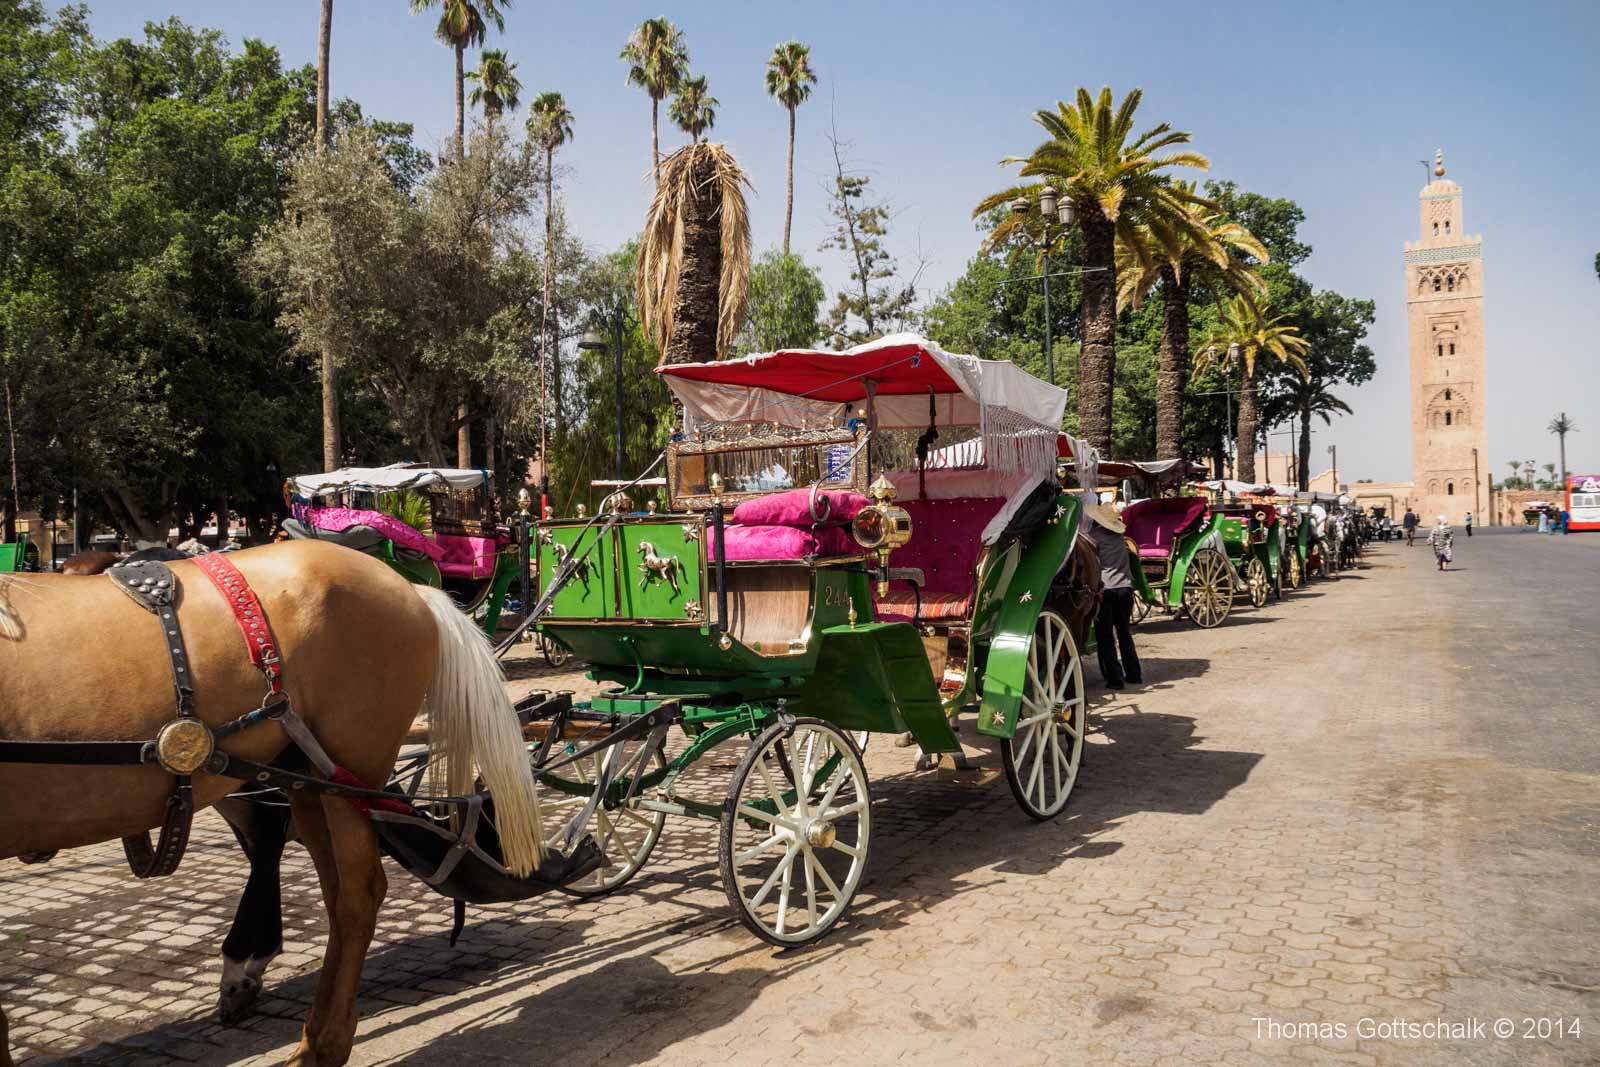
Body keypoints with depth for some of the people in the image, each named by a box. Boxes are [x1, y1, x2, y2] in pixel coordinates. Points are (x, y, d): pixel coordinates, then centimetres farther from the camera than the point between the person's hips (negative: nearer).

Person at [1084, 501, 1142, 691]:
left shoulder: (1095, 535, -4)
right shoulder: (1118, 534, 11)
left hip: (1105, 589, -6)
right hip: (1125, 587, 6)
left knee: (1105, 636, 1)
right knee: (1124, 632, 19)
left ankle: (1114, 678, -2)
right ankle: (1134, 674, 22)